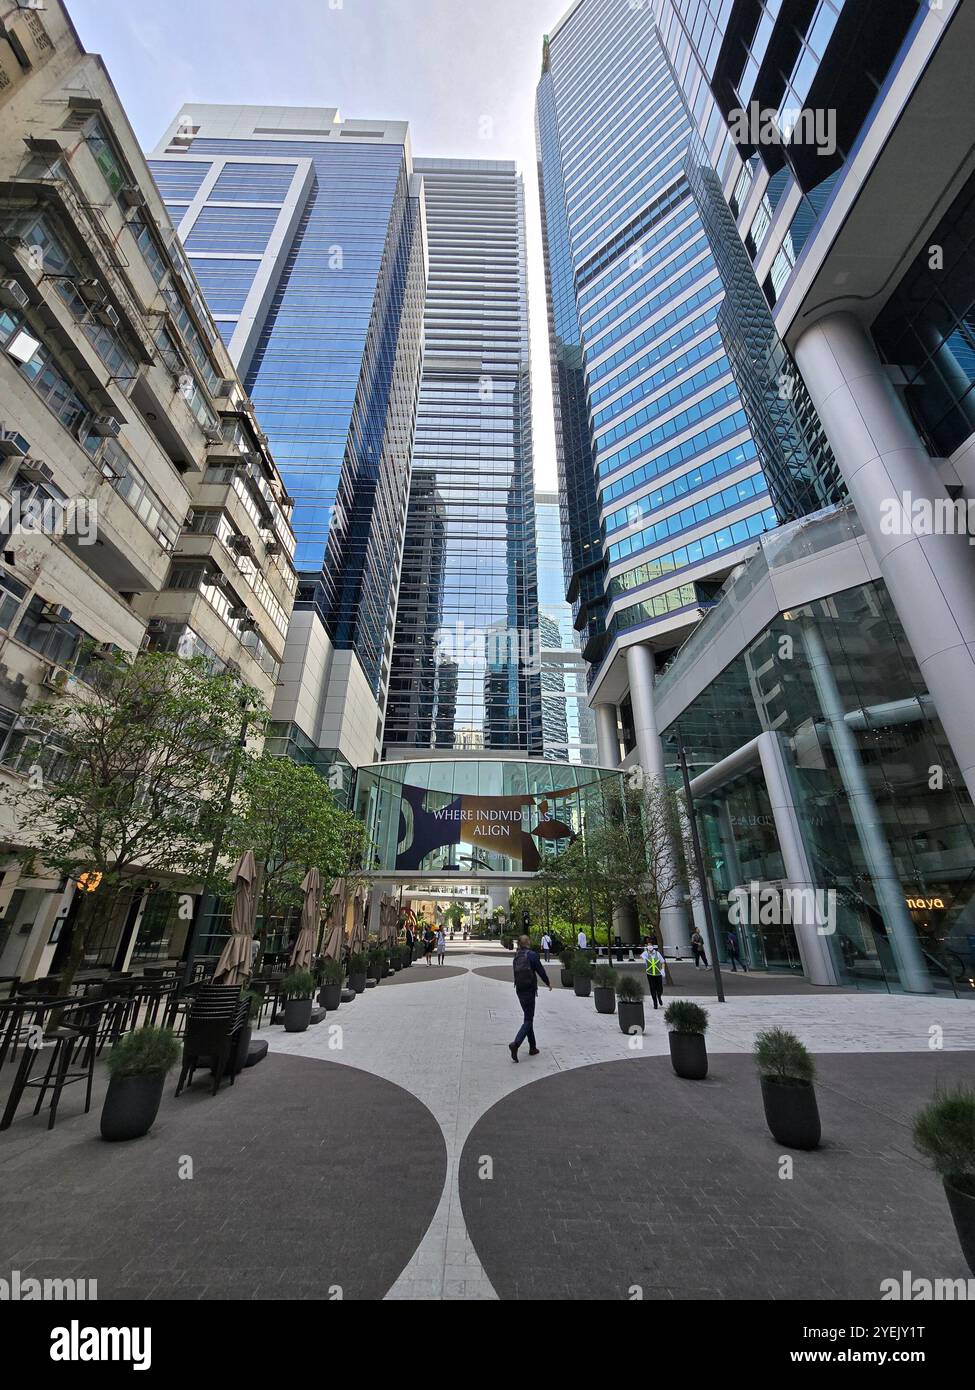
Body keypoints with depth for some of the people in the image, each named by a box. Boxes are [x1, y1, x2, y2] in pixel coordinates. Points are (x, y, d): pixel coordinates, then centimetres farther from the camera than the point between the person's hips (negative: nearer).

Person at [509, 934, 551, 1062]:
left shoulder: (516, 957, 6)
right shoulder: (531, 955, -13)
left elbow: (516, 973, 13)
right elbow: (540, 970, -9)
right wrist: (548, 983, 9)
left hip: (519, 990, 7)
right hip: (529, 990, -7)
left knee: (528, 1018, 18)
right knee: (528, 1020, -2)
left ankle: (532, 1048, 23)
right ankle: (516, 1044, -19)